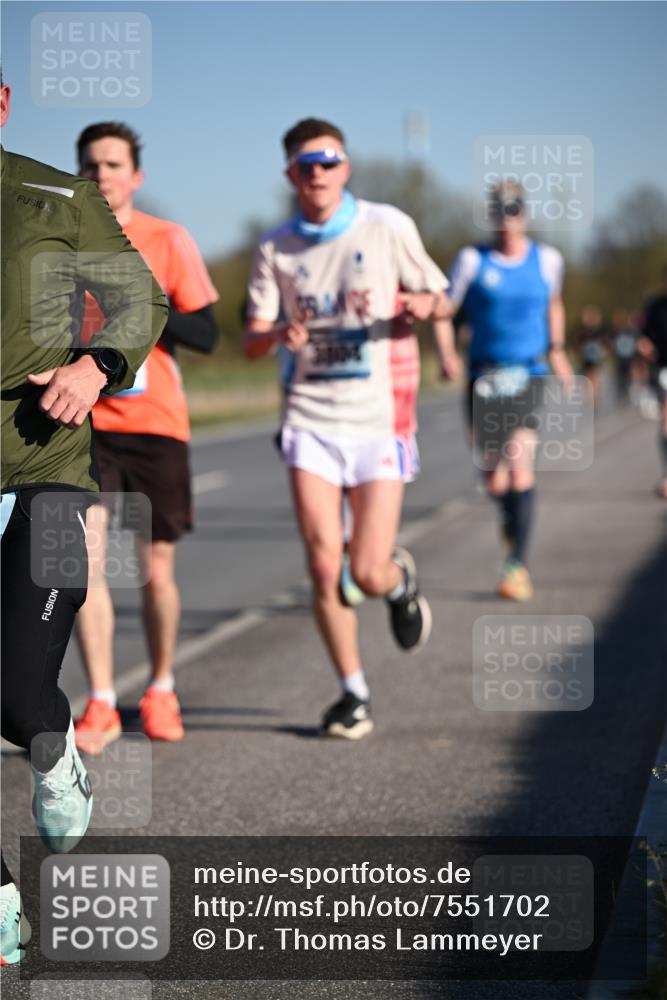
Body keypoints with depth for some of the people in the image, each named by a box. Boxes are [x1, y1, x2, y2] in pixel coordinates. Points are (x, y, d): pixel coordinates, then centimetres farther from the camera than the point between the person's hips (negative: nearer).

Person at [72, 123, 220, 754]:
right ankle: (100, 708, -7)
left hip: (156, 422, -1)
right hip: (83, 423, 1)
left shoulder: (168, 241, 0)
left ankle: (161, 691, 27)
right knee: (85, 560, -12)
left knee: (155, 572, 6)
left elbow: (206, 335, -3)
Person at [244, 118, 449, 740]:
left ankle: (400, 580, 34)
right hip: (312, 419, 2)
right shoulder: (276, 248, 6)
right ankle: (353, 693, 12)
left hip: (378, 418, -2)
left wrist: (422, 305, -16)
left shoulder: (387, 227, 0)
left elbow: (438, 296, 8)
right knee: (323, 567, -6)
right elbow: (252, 342, 7)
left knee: (368, 574, -5)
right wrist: (279, 334, -17)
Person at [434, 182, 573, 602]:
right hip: (484, 378, 0)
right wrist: (447, 354, -15)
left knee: (520, 467, -17)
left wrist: (557, 350, 20)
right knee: (494, 479, 5)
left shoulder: (547, 259, 5)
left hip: (528, 376, 0)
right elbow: (443, 311, 1)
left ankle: (518, 564, -13)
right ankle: (511, 519, 41)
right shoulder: (473, 260, -1)